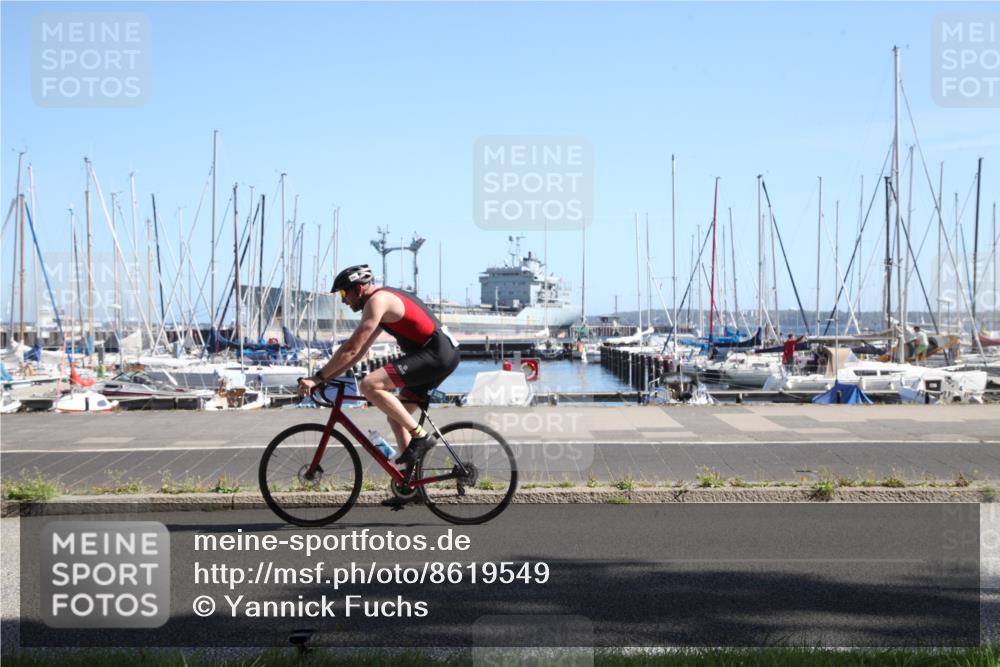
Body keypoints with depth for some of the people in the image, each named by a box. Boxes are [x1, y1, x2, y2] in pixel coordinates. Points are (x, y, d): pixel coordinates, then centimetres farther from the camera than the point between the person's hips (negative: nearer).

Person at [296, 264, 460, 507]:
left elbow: (352, 348, -16)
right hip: (443, 355, 11)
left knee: (369, 385, -20)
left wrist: (318, 377, -13)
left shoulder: (377, 300, -10)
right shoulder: (386, 299, 21)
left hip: (436, 354, -11)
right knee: (395, 415, 15)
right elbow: (359, 350, 23)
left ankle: (421, 436, -14)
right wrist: (328, 377, 17)